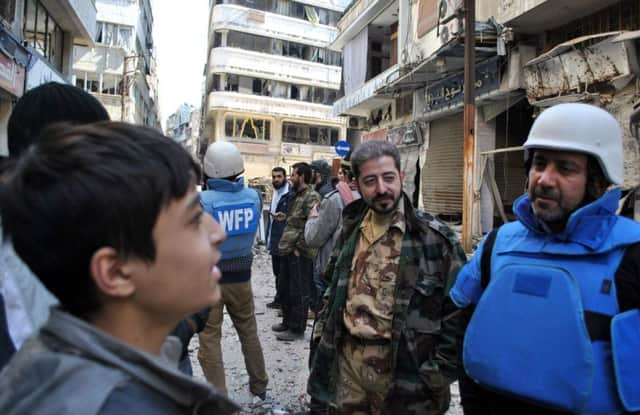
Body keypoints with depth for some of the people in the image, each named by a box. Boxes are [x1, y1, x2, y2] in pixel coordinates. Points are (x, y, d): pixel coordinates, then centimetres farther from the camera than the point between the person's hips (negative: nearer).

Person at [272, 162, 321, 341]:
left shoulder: (311, 197, -14)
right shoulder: (296, 196, 15)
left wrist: (299, 248, -17)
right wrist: (285, 244, 14)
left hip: (299, 254, -10)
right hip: (287, 251, 10)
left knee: (299, 292, 1)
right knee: (285, 289, 18)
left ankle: (297, 329, 13)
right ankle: (287, 321, 33)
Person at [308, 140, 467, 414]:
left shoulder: (434, 237, -12)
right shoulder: (351, 230, 5)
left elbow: (458, 311, -10)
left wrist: (440, 373, -10)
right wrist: (322, 337, 11)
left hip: (404, 369, -4)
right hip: (347, 361, 5)